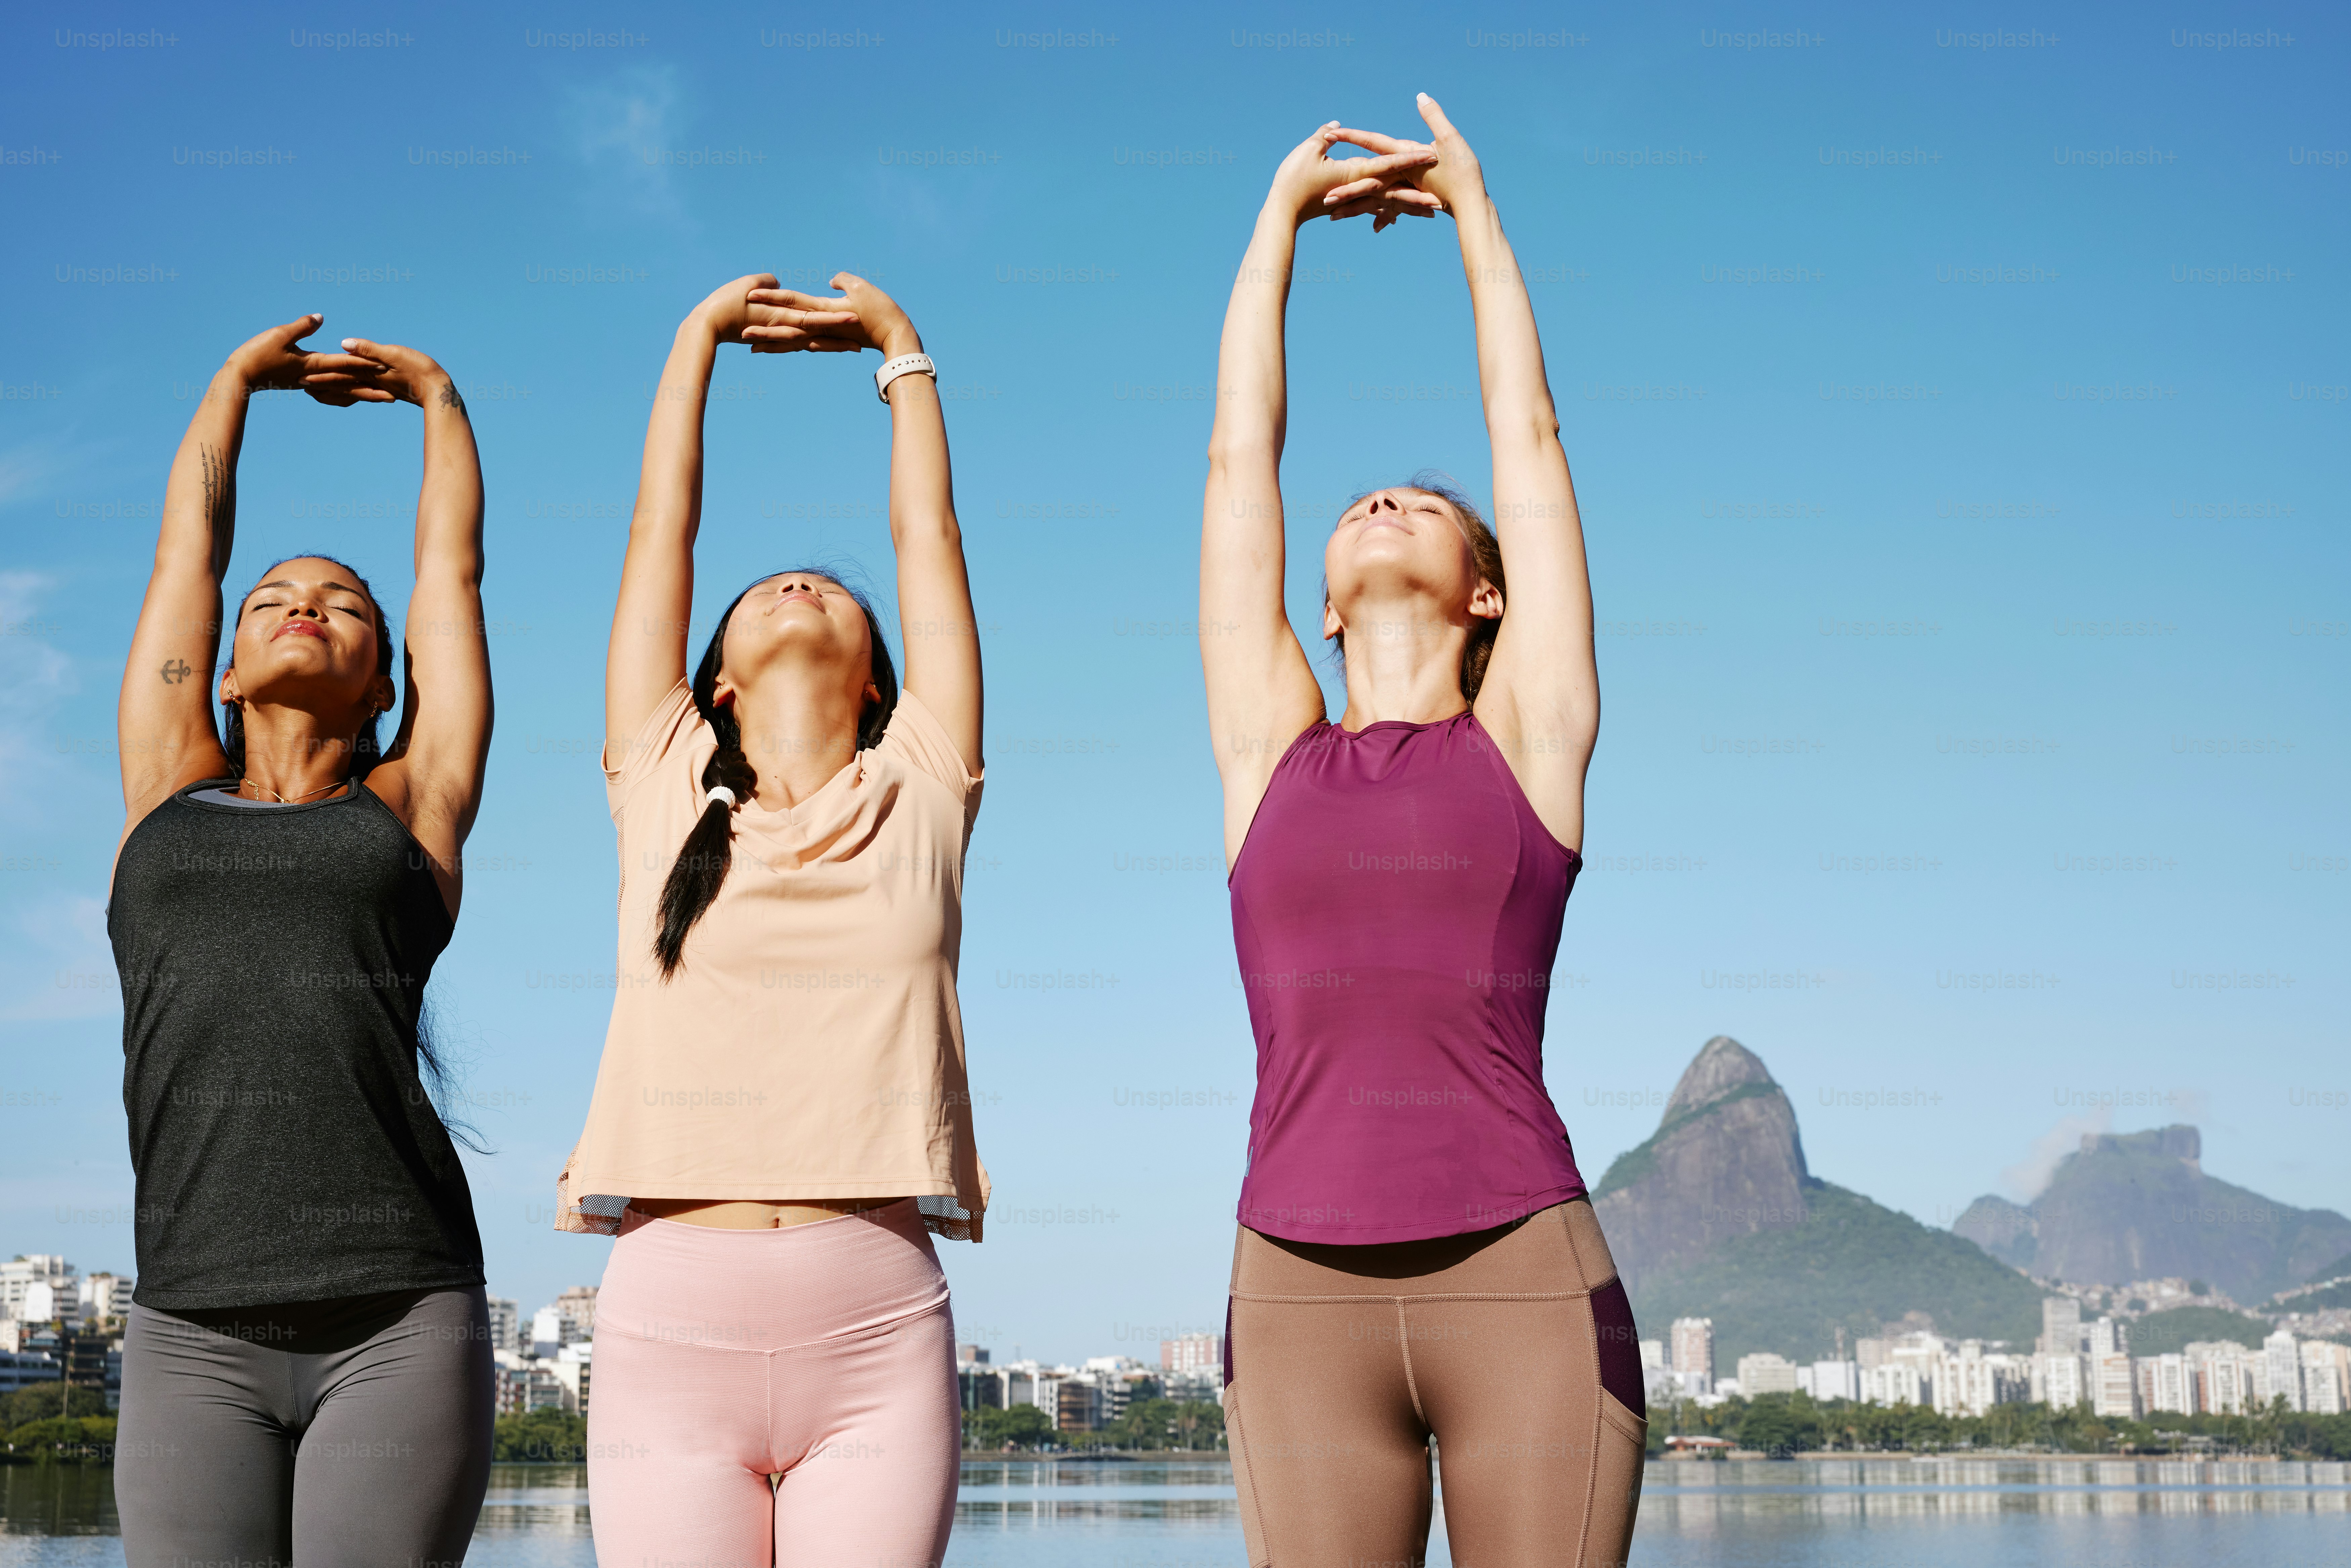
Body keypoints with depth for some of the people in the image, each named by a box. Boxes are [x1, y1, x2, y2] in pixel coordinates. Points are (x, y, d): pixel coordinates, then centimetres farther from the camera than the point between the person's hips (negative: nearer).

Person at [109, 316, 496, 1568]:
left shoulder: (411, 811, 15)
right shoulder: (168, 798, 19)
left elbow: (452, 566, 25)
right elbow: (187, 547, 28)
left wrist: (435, 393, 40)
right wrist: (239, 380, 41)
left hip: (403, 1325, -1)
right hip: (195, 1338, 1)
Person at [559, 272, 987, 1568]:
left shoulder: (918, 798, 13)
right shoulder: (665, 795, 13)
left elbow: (928, 533, 20)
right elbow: (661, 528, 20)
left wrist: (898, 346, 31)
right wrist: (701, 336, 30)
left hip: (879, 1339, 0)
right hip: (669, 1326, 0)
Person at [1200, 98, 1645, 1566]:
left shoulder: (1530, 739, 10)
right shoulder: (1271, 749, 14)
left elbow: (1533, 437, 16)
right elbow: (1240, 458, 19)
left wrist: (1475, 208, 27)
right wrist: (1281, 217, 28)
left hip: (1528, 1290, -2)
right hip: (1303, 1304, 2)